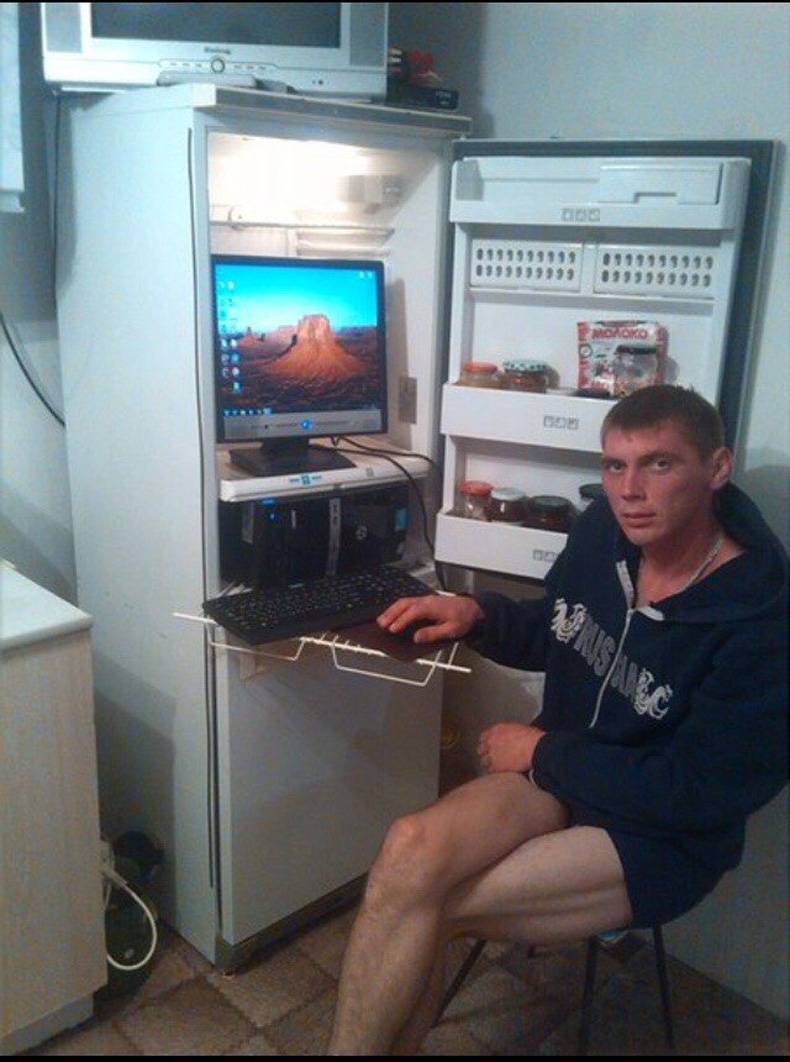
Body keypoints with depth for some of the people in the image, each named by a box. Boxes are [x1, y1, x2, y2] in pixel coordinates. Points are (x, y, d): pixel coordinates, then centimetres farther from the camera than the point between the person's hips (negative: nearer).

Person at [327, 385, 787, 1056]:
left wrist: (544, 753, -13)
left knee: (417, 905, -19)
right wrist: (477, 615, -8)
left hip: (662, 834, -5)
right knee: (410, 848, -23)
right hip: (560, 774, 5)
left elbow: (695, 793, -19)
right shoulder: (605, 530, -6)